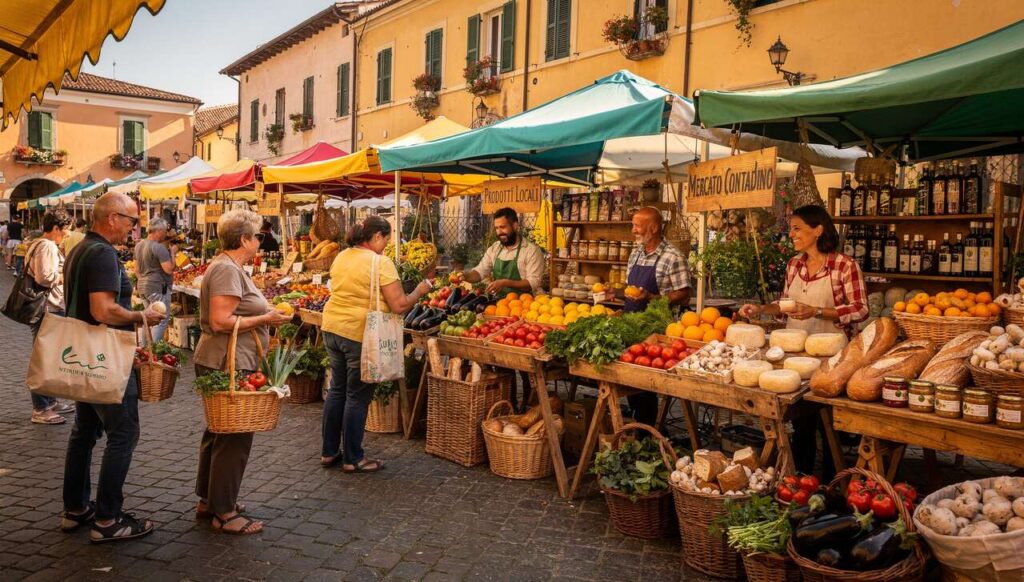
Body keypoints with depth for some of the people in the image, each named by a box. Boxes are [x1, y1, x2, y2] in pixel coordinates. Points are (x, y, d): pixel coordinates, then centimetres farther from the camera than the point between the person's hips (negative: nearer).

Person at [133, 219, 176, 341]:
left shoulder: (139, 245, 12)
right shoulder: (159, 247, -17)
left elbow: (137, 270, 18)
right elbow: (169, 269, -20)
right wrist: (172, 253, -8)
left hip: (143, 287, 9)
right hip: (158, 288, -9)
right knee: (161, 322, -4)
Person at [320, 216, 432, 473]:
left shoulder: (340, 257, 8)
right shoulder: (381, 263, -14)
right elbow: (399, 305, -17)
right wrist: (419, 291, -1)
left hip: (332, 327, 7)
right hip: (360, 334, -7)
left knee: (337, 389, 18)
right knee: (357, 396, 4)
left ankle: (329, 452, 27)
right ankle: (353, 459, 14)